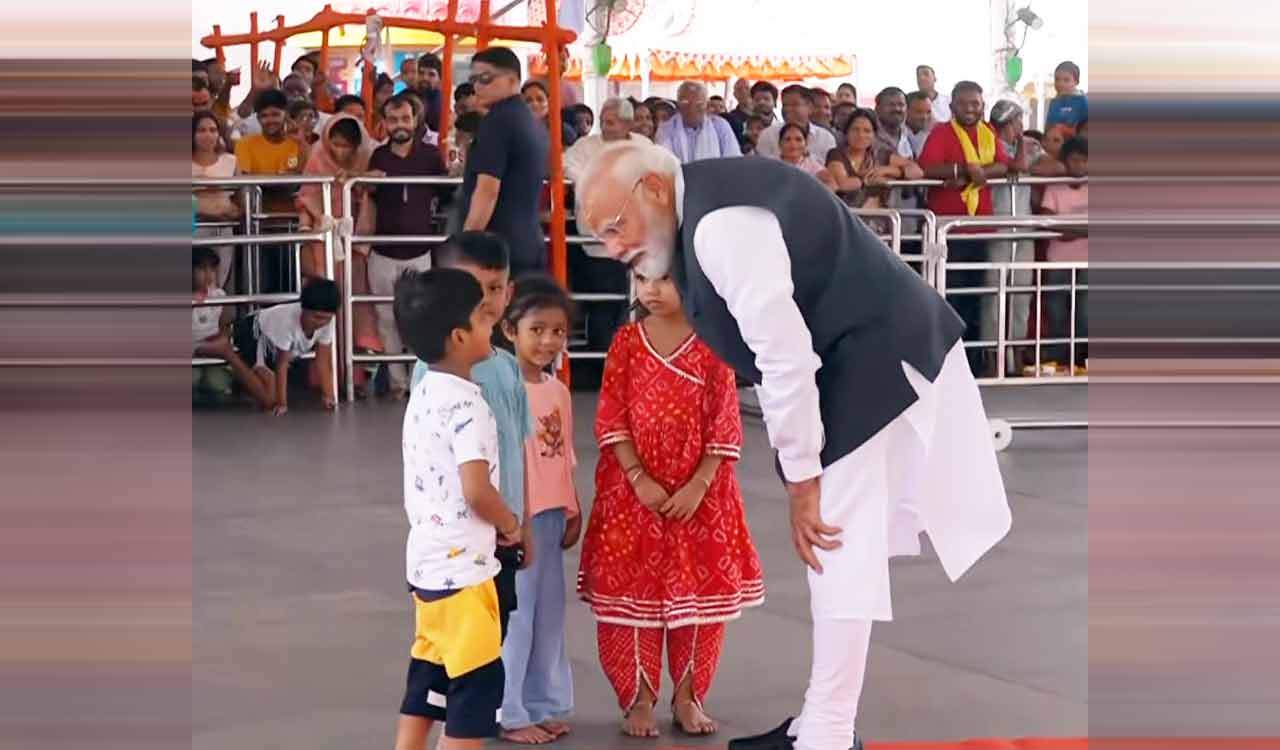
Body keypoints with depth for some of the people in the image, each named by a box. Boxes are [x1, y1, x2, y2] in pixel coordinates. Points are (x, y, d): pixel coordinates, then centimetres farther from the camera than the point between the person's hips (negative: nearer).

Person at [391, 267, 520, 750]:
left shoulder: (423, 396, 11)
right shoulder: (466, 404, -18)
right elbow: (476, 491, -26)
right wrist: (512, 525, -7)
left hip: (426, 560, 9)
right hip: (461, 564, -9)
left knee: (428, 676, 14)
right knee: (478, 679, -2)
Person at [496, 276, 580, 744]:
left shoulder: (558, 391, 10)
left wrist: (572, 513, 15)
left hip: (552, 516, 8)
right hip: (519, 518, -8)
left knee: (549, 614, 14)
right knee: (515, 615, 0)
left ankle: (544, 705, 25)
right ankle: (509, 714, 9)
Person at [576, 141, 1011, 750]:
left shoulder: (722, 222, -23)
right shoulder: (702, 212, 9)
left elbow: (786, 356, -24)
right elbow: (779, 349, 15)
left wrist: (802, 482, -16)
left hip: (876, 363, -10)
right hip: (854, 363, 10)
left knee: (839, 549, -6)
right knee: (840, 548, 14)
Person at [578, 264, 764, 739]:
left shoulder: (711, 344, -5)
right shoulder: (626, 342, -2)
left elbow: (725, 426, -6)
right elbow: (611, 421, -5)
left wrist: (697, 486, -13)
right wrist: (639, 480, -14)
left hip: (699, 492, 0)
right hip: (633, 490, 0)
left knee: (699, 588, 7)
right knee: (632, 588, 4)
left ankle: (688, 696, 22)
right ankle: (638, 698, 15)